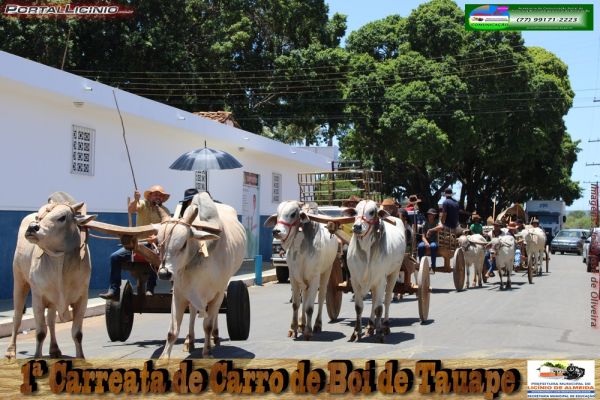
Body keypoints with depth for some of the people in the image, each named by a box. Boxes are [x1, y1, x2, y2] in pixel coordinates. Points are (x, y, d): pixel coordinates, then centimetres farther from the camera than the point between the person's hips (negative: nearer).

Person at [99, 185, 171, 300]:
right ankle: (114, 290, -13)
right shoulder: (143, 204, 5)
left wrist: (157, 238, -28)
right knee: (115, 257, -14)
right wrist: (135, 200, -37)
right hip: (138, 242, 2)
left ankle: (150, 290, -26)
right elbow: (130, 209, -15)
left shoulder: (165, 211, 4)